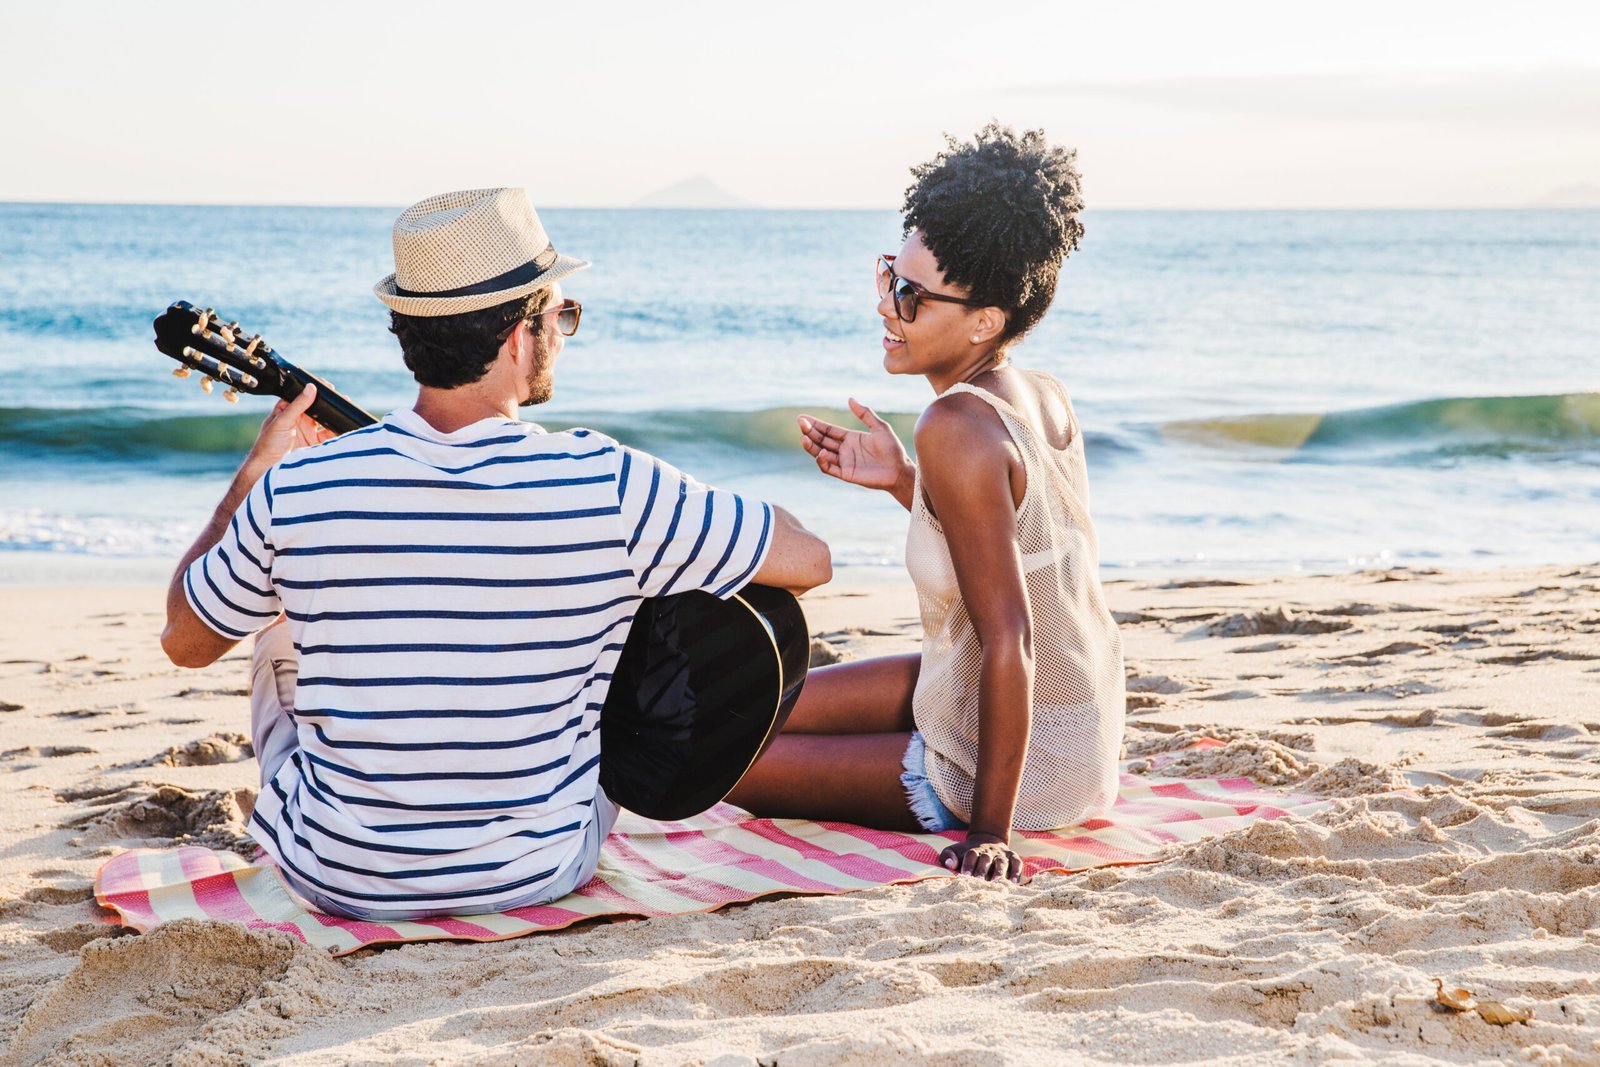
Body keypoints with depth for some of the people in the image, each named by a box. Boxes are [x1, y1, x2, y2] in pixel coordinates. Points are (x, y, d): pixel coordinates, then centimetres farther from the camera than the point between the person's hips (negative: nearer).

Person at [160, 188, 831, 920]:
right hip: (540, 877, 0)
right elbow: (807, 560, -9)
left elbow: (183, 639, 2)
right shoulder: (609, 489, -22)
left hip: (336, 879, 1)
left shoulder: (296, 491, -16)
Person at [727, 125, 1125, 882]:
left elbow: (1008, 638, -29)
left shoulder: (959, 426, -27)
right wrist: (903, 479, 4)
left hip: (1018, 763, -9)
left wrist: (989, 830, -25)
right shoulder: (1045, 399, -2)